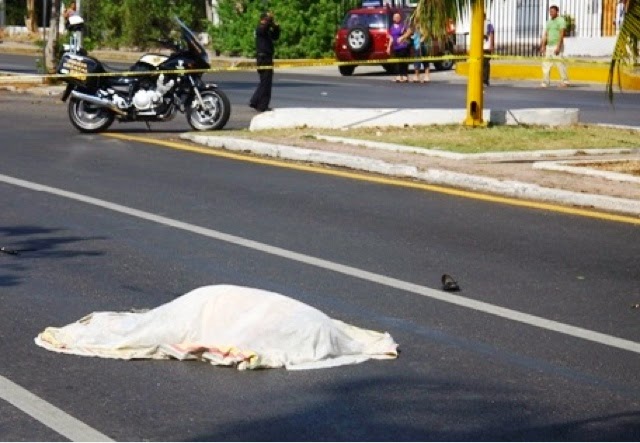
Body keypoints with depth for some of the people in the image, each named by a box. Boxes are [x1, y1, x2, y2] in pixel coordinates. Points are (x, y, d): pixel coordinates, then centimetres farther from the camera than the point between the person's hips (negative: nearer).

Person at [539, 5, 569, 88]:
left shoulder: (560, 20, -9)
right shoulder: (549, 22, 15)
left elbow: (562, 34, -16)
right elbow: (545, 35, 15)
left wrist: (558, 47, -24)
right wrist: (543, 47, 8)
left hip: (557, 46, -8)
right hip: (549, 46, 8)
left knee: (560, 63, -9)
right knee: (546, 64, 2)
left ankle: (565, 81, -2)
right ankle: (545, 82, 4)